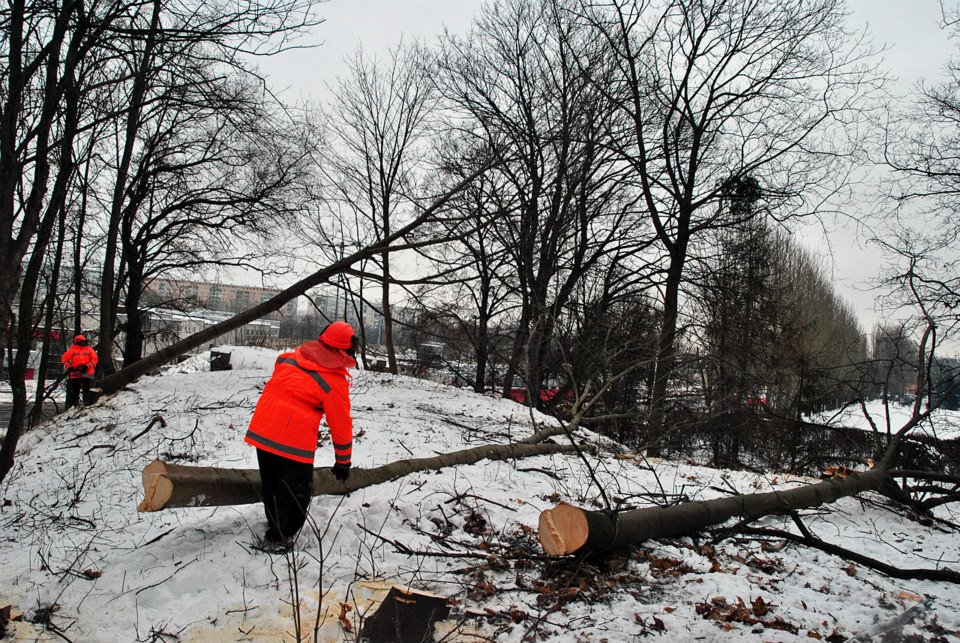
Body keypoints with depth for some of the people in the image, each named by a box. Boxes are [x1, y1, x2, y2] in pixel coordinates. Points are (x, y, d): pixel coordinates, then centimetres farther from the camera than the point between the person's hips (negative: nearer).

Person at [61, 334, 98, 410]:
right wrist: (68, 367, -6)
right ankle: (69, 407, 10)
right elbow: (64, 359, 6)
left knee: (87, 390, 1)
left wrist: (87, 366, -11)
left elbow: (94, 360, 1)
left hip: (87, 374, 0)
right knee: (73, 392, 5)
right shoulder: (72, 350, 7)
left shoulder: (89, 350, 9)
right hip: (75, 374, 0)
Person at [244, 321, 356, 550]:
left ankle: (275, 523, 45)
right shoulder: (335, 382, -7)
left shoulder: (291, 357, 7)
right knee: (297, 491, 13)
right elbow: (341, 425, -1)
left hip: (261, 430, 7)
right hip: (294, 440, -7)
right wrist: (343, 462, 9)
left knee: (271, 483, 25)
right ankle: (278, 538, 20)